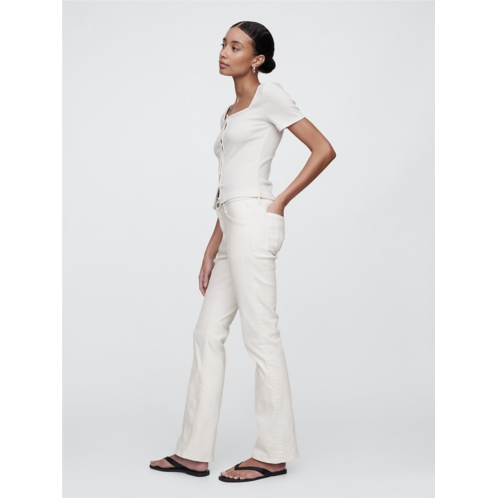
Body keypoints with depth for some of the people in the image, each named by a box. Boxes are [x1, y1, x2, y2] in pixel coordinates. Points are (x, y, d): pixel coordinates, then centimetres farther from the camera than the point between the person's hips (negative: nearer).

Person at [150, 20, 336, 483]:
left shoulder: (270, 96, -1)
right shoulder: (230, 112, 22)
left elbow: (324, 150, -8)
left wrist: (281, 201, -7)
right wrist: (212, 248, 16)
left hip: (253, 221, -9)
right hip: (233, 226, 9)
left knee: (261, 336, -4)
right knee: (208, 333, 8)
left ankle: (274, 453, 7)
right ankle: (193, 452, 15)